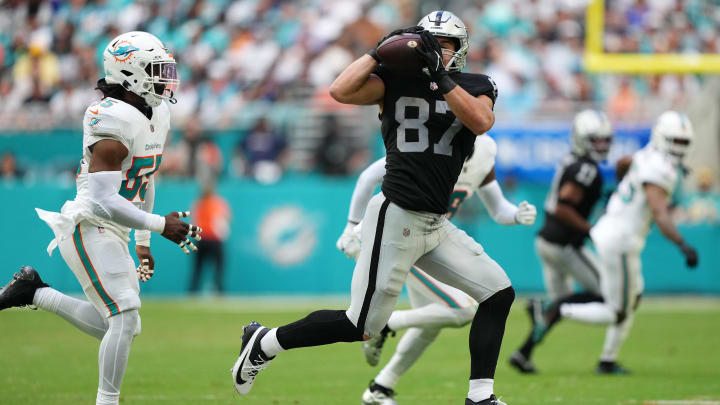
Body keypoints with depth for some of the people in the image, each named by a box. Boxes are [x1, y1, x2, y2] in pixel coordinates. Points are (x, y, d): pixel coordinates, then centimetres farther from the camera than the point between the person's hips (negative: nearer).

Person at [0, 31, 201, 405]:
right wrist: (160, 225, -23)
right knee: (125, 318, -15)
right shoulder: (114, 122, -22)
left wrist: (143, 244, 23)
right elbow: (104, 202, -27)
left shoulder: (157, 115, 8)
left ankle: (35, 292, 22)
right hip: (89, 230, -10)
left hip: (113, 234, 10)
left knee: (117, 328, 12)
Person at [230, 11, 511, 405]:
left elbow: (481, 121, -18)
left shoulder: (475, 87, 5)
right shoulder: (397, 79, -3)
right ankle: (264, 344, 14)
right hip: (395, 217, -5)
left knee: (499, 293, 0)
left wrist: (439, 75, -22)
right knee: (360, 326, -3)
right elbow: (340, 91, -18)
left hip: (436, 225, 5)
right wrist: (381, 51, -13)